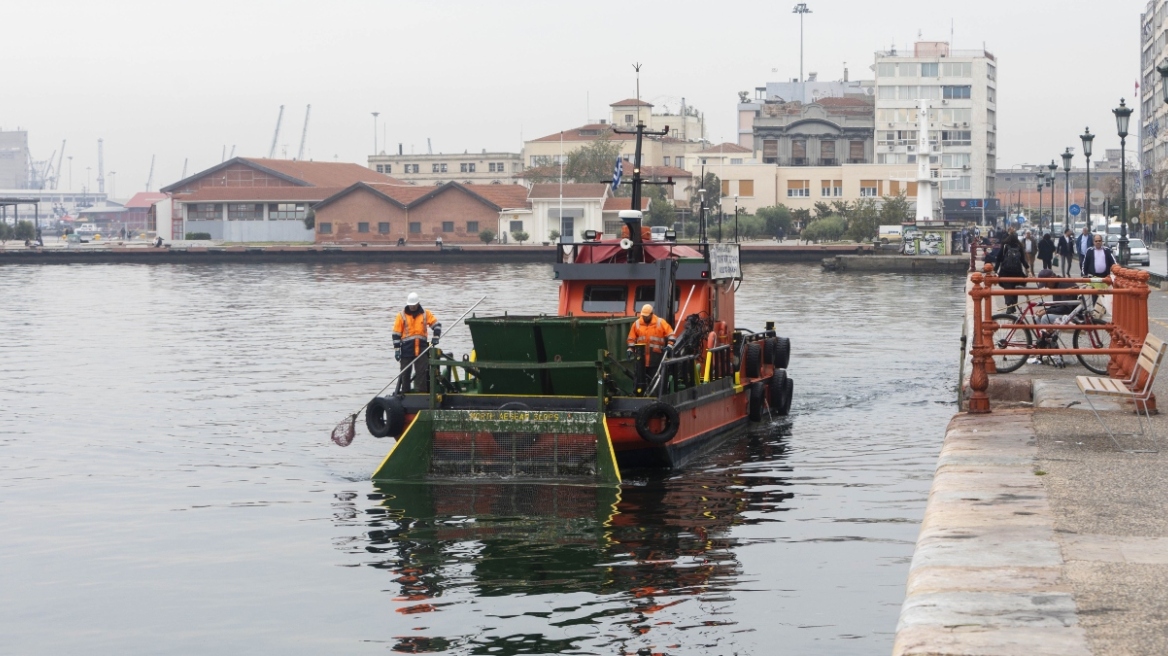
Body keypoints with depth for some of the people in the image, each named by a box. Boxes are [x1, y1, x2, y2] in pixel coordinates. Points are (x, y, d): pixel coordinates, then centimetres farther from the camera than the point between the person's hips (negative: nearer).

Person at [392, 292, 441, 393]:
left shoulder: (425, 314, 5)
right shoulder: (402, 315, 0)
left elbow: (437, 324, 9)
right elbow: (396, 334, 0)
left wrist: (435, 338, -8)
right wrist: (397, 350, -5)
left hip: (421, 348, 1)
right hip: (406, 349, -1)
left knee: (422, 371, -3)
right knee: (405, 372, 4)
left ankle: (422, 392, -2)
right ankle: (405, 392, 10)